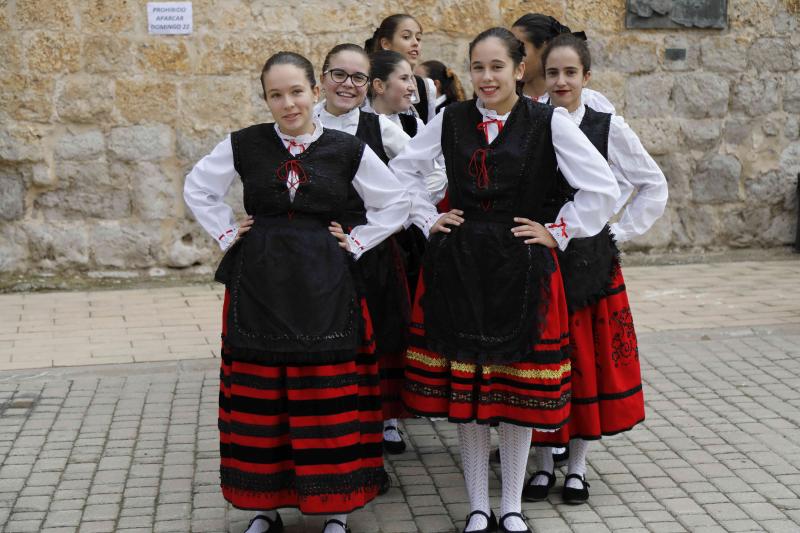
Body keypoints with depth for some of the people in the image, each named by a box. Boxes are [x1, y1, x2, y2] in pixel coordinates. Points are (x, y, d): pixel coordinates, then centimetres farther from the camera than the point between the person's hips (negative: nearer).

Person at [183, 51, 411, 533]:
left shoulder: (348, 150, -1)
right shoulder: (244, 145, 0)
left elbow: (397, 204, 8)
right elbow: (198, 189, 14)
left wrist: (355, 243, 2)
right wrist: (227, 235, 5)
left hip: (324, 289, -1)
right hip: (258, 285, 1)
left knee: (330, 400, 2)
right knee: (259, 401, 6)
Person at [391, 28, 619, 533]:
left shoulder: (548, 122, -5)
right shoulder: (451, 119, 4)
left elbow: (603, 188, -5)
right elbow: (398, 174, 14)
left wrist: (557, 232, -3)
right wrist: (428, 221, 6)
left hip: (522, 268, -2)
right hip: (458, 265, 2)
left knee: (519, 391, 6)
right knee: (464, 390, 7)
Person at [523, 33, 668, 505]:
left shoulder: (609, 128, -3)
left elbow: (655, 186, 4)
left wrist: (620, 232, 0)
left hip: (591, 262, -1)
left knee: (590, 360, 5)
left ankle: (578, 463, 20)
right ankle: (544, 461, 21)